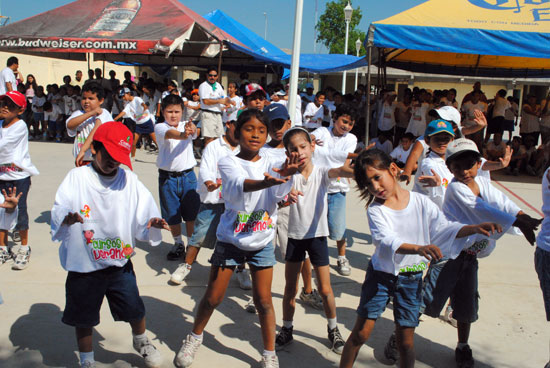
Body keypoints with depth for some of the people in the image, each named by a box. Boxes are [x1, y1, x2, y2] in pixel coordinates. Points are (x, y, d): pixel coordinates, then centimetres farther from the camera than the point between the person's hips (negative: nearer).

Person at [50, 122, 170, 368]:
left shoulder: (129, 180, -1)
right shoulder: (77, 177, -6)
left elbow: (144, 213, -5)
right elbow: (58, 211, -15)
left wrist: (153, 223, -27)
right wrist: (67, 218, -38)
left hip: (120, 262, 1)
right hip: (83, 265, -1)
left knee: (134, 310, 11)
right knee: (84, 317, 12)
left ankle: (141, 341, 42)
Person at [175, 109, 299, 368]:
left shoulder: (270, 165, -2)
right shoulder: (228, 162, -10)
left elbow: (280, 193, -23)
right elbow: (238, 185, -32)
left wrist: (285, 175, -47)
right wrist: (266, 182, -53)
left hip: (262, 242, 2)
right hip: (230, 241, -1)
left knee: (263, 300, 4)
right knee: (213, 297, 8)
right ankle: (195, 337, 35)